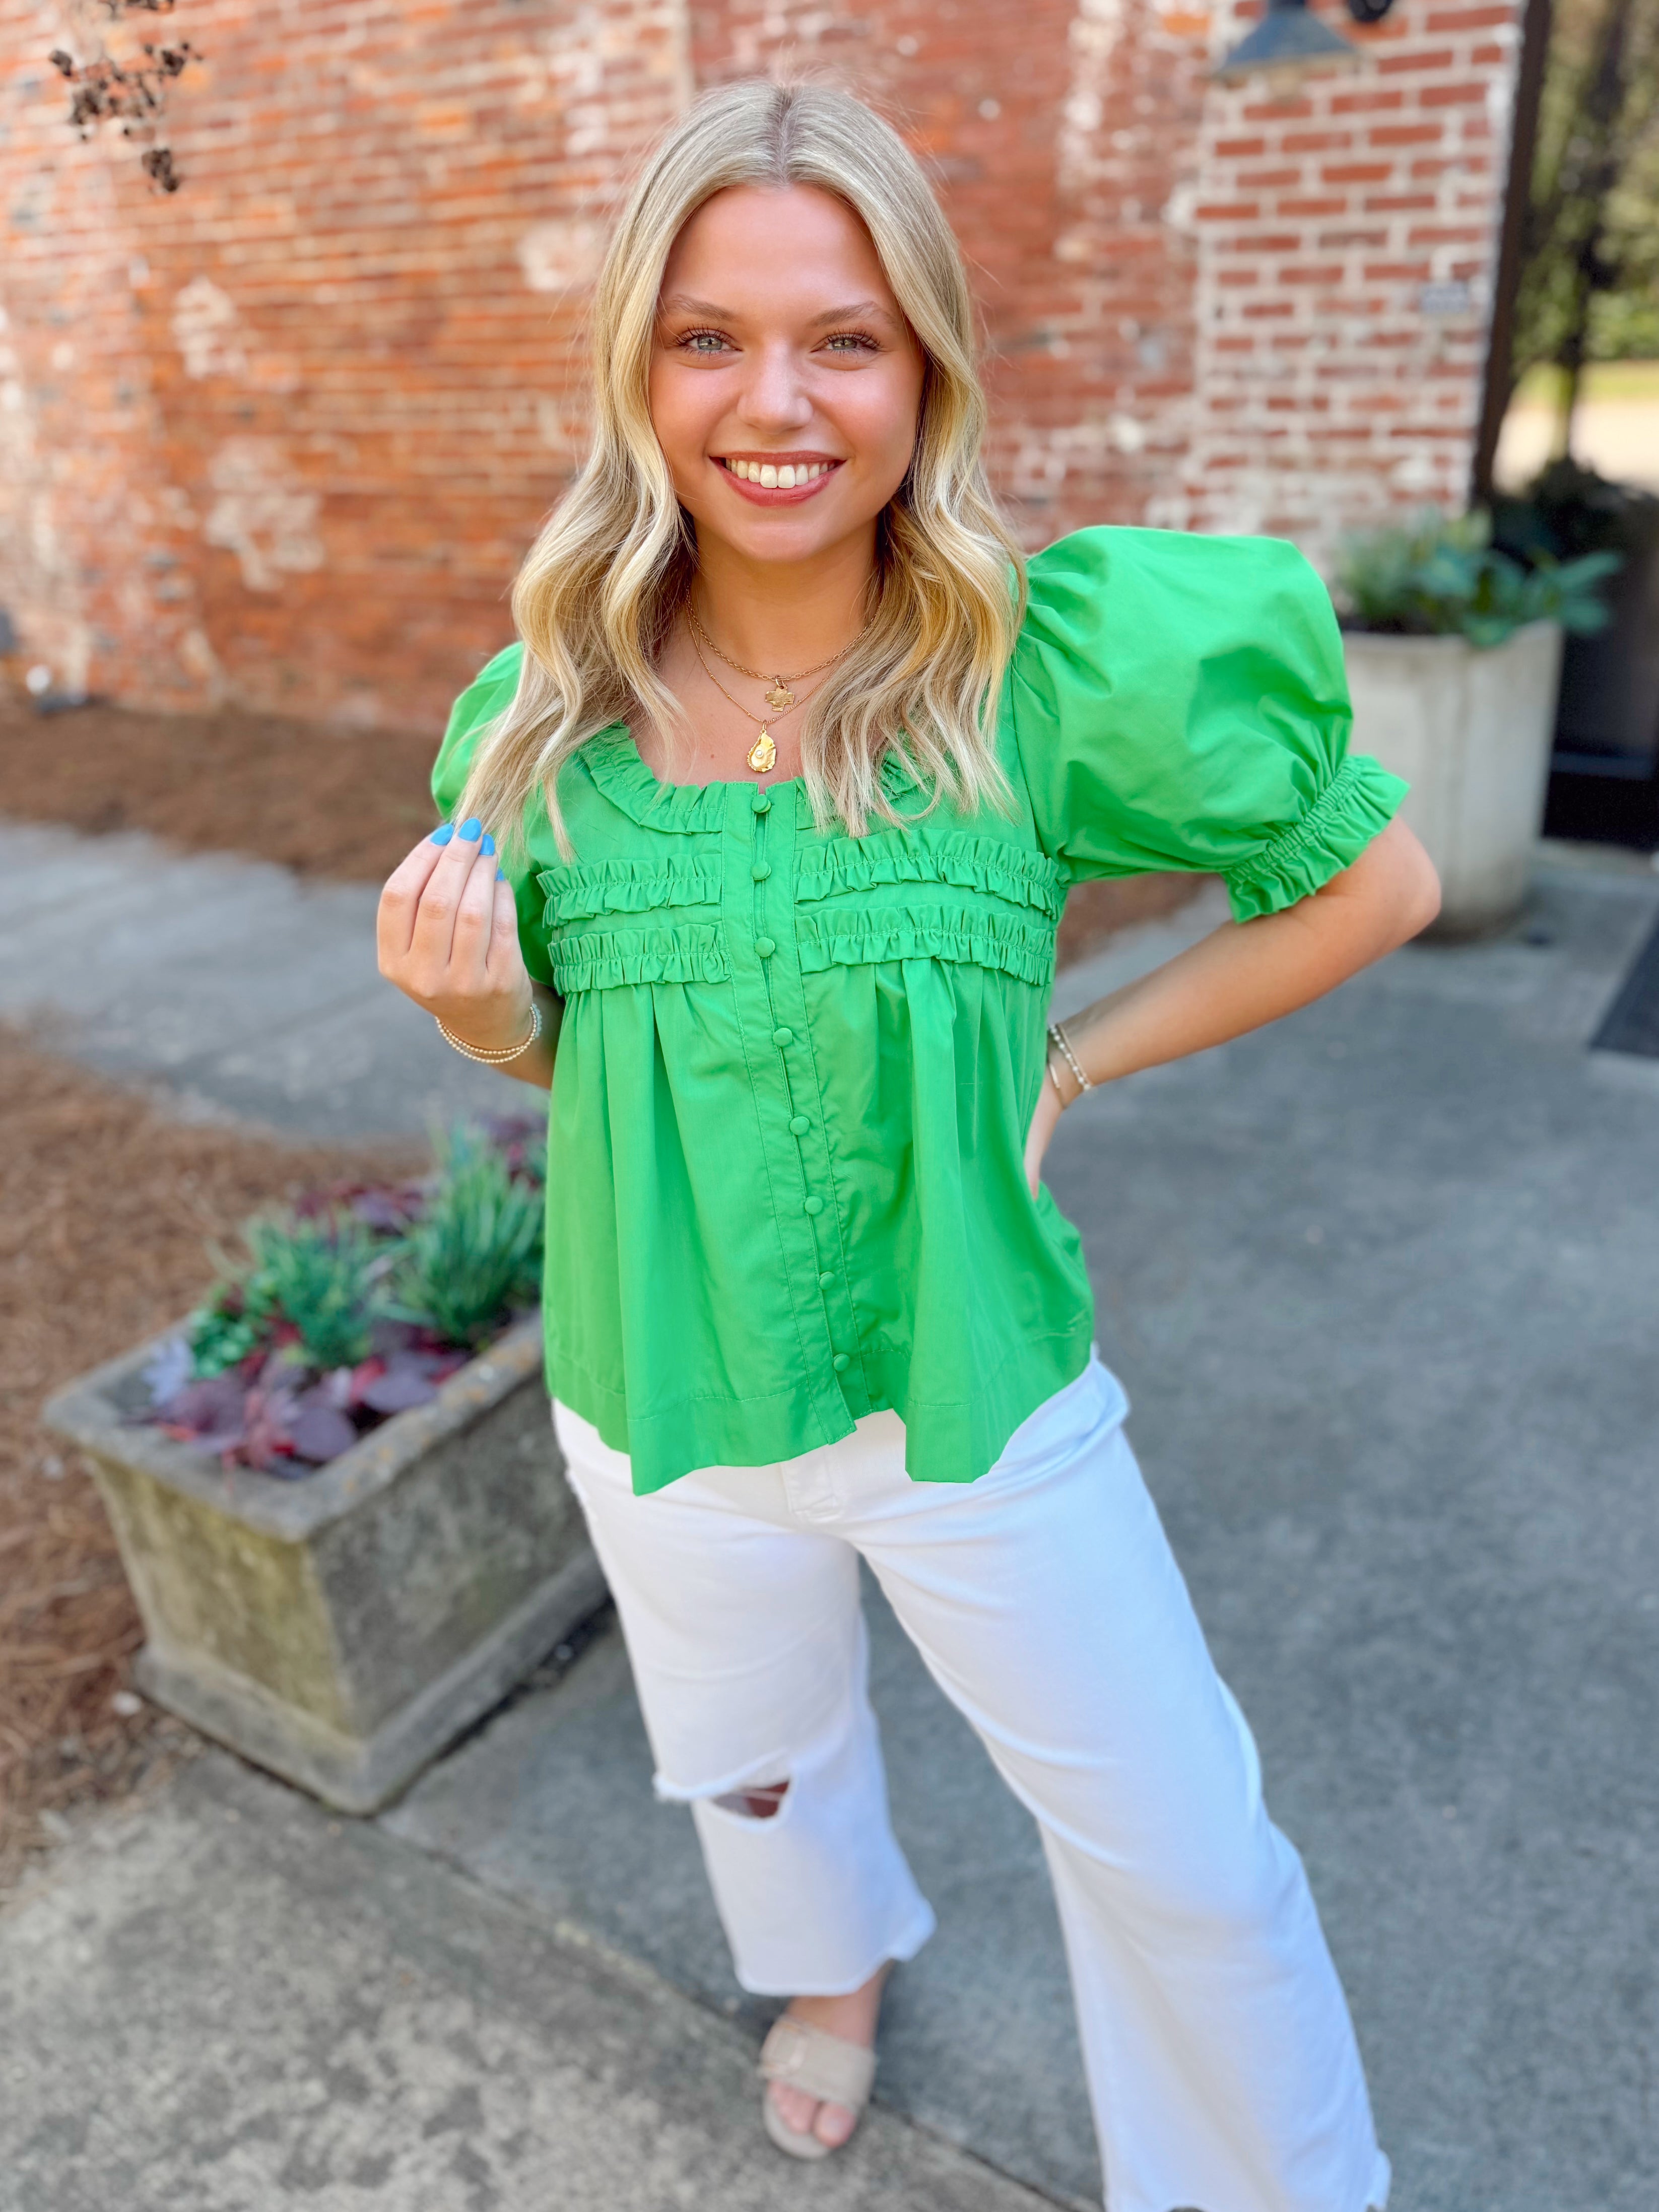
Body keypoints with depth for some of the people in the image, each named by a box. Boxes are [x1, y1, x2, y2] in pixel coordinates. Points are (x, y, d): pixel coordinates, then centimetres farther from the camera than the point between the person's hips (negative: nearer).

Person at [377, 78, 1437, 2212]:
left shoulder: (1044, 665, -18)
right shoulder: (539, 717, -9)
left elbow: (1376, 882, -6)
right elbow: (552, 1041, 5)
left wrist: (1072, 1059, -10)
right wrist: (471, 995, -18)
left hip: (978, 1394, -2)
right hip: (664, 1400, 3)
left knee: (1186, 1861, 13)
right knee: (749, 1770, 29)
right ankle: (836, 1958, 66)